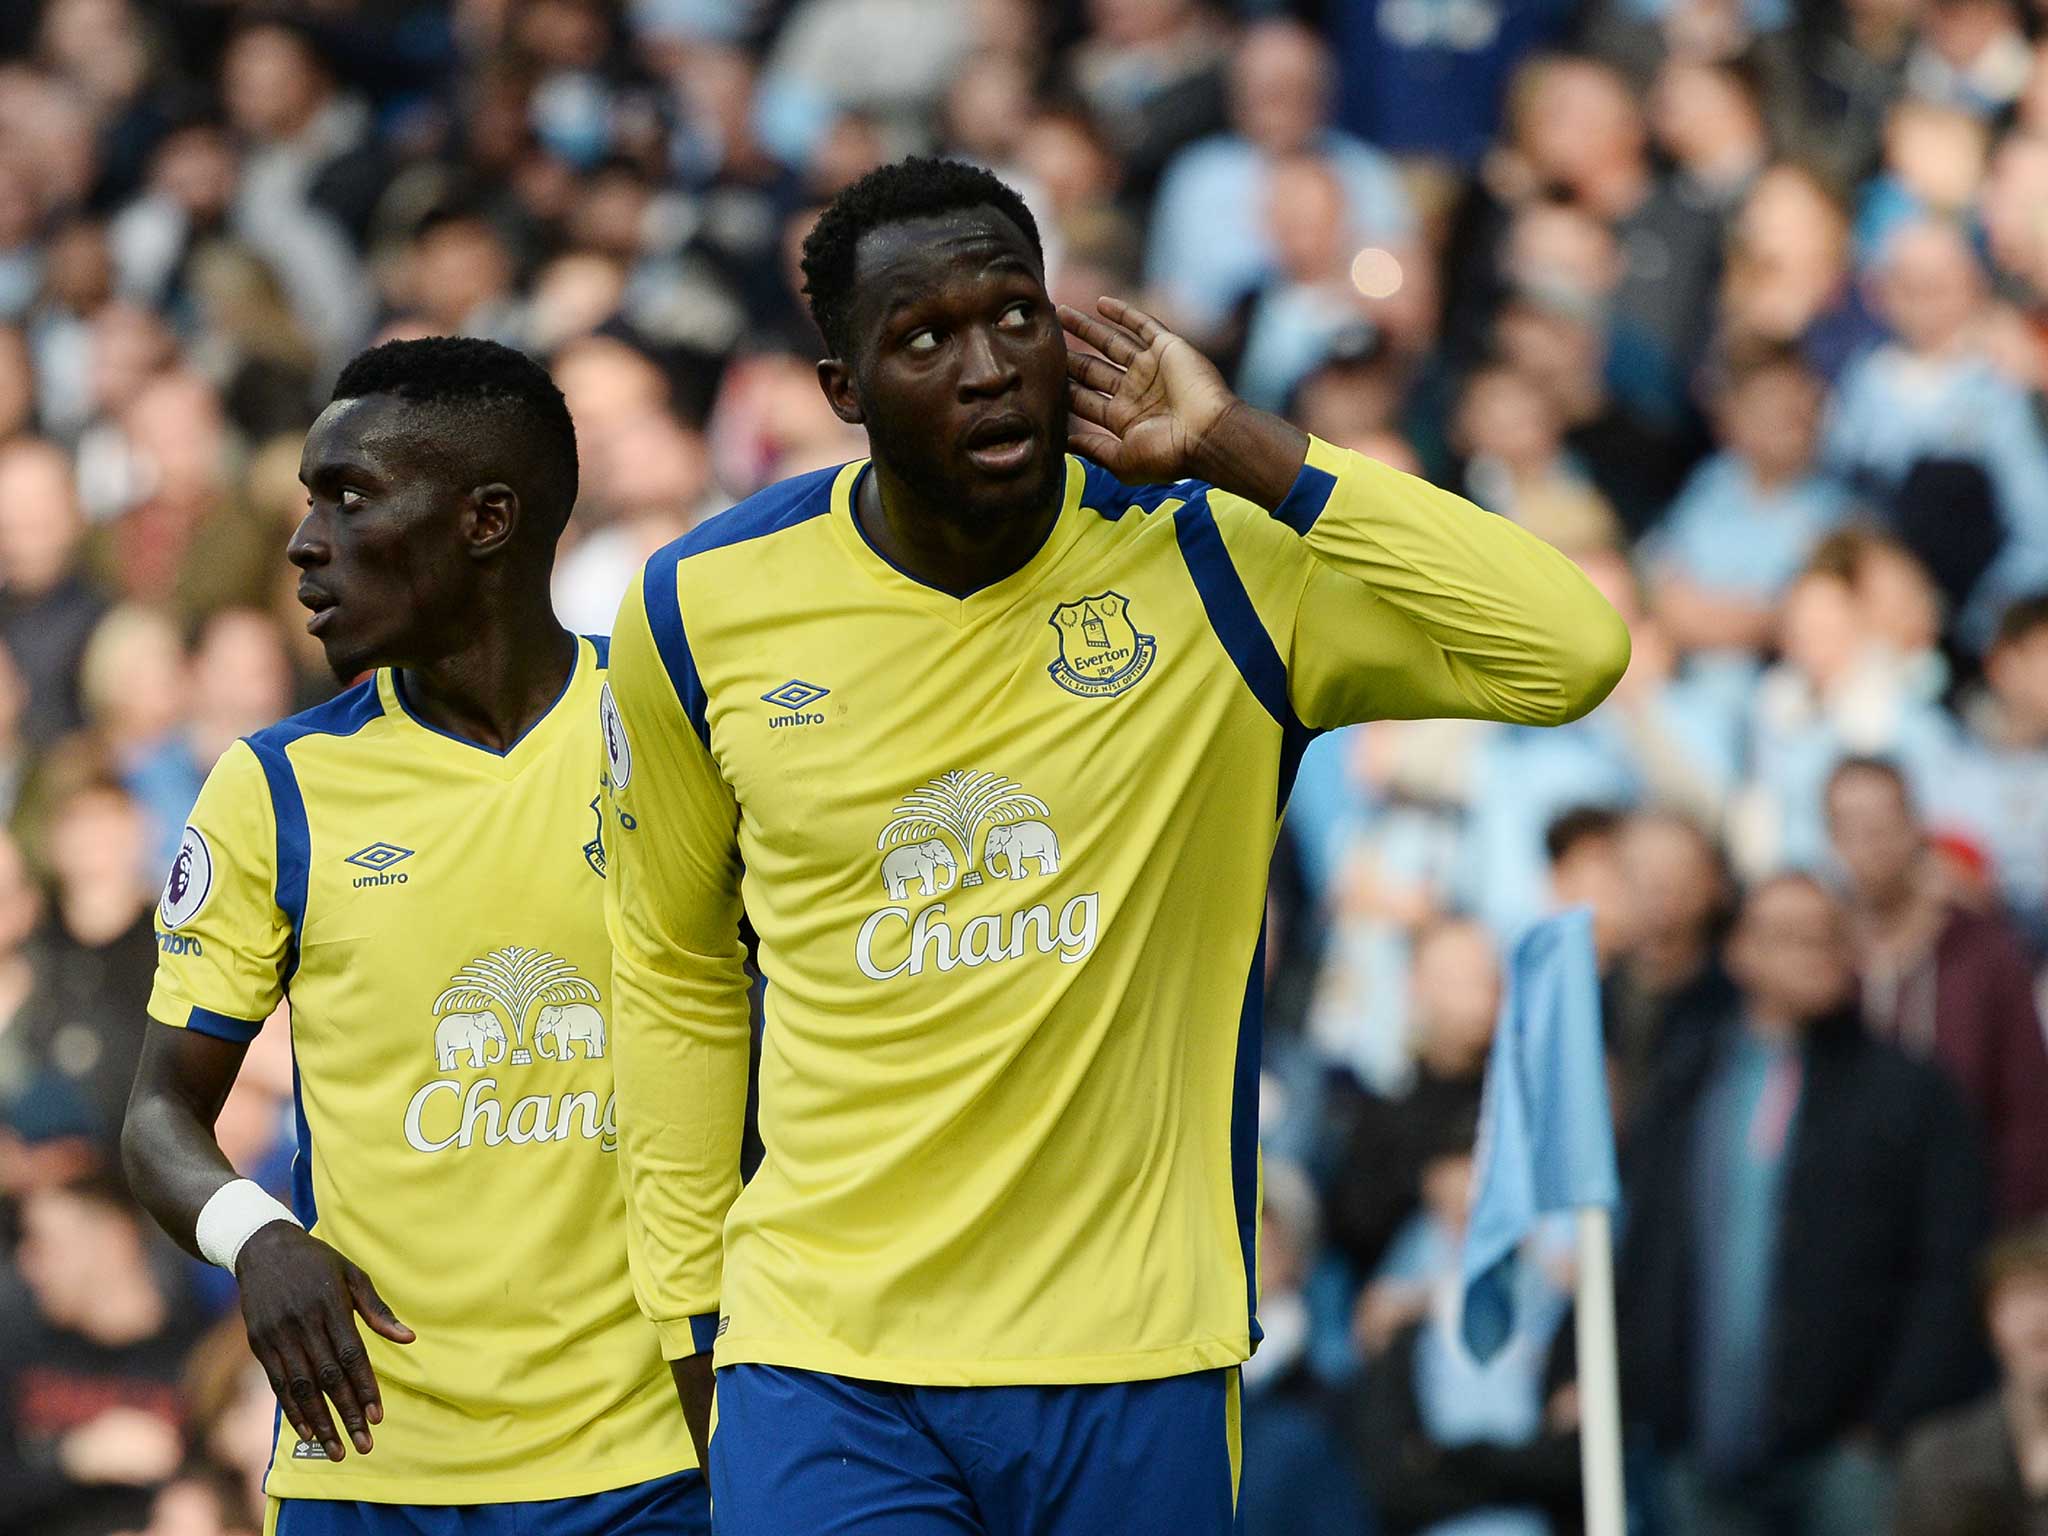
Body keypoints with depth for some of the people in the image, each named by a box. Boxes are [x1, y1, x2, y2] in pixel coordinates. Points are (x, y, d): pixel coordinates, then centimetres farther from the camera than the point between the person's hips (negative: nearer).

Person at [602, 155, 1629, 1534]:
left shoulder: (1210, 570, -4)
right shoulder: (704, 611, 1)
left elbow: (1574, 651, -18)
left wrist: (1242, 452, -14)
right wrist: (691, 1304, 12)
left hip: (1137, 1372, 0)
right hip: (823, 1365, 0)